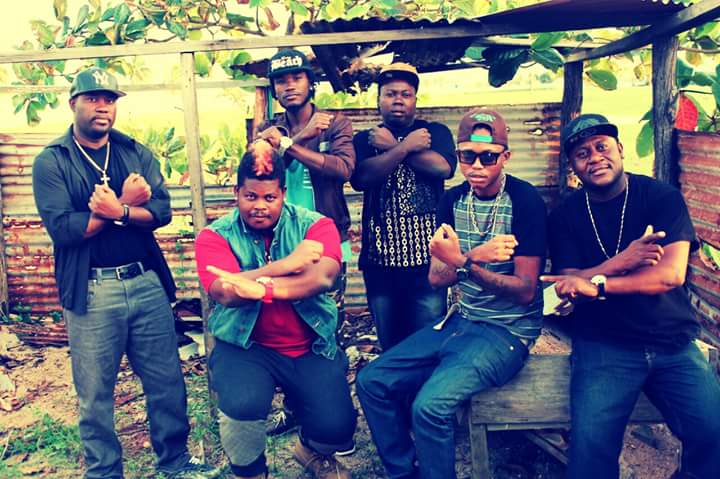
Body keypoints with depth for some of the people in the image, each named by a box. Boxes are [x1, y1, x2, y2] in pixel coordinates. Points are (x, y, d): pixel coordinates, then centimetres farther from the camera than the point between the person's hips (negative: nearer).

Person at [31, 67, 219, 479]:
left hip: (147, 283, 3)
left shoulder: (138, 154, 9)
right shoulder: (51, 162, -1)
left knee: (168, 382, 12)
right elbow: (62, 228, -14)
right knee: (95, 394, 10)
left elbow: (162, 210, -3)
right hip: (91, 292, -3)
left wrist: (116, 211, -18)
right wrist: (127, 202, -12)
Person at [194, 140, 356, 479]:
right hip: (245, 345, -1)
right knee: (243, 406, -30)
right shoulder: (216, 235, -4)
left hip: (311, 347, 1)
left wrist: (260, 287, -35)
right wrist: (287, 264, -24)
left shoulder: (315, 225, -4)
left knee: (337, 427, -14)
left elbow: (323, 278, -23)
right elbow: (226, 293, -21)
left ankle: (312, 451, 28)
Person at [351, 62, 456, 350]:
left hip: (426, 254, -1)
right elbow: (360, 178, -8)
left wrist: (390, 146, -6)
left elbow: (444, 167, -12)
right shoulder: (364, 140, 12)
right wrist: (406, 146, -12)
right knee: (389, 345, 11)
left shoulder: (434, 132, 9)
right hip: (380, 256, 2)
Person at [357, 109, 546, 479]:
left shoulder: (525, 202, -13)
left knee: (430, 404, -27)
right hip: (460, 320, 6)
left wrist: (464, 263, -26)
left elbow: (525, 292, -14)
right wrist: (476, 255, -21)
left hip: (508, 330, -6)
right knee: (372, 381, -4)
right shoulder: (453, 200, 3)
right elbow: (436, 278, -1)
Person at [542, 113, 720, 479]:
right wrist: (621, 262, -21)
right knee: (591, 441, -24)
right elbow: (571, 288, -4)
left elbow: (671, 273, -11)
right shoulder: (565, 217, 4)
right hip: (604, 346, -1)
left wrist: (598, 284, -20)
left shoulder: (663, 198, 2)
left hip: (674, 344, 1)